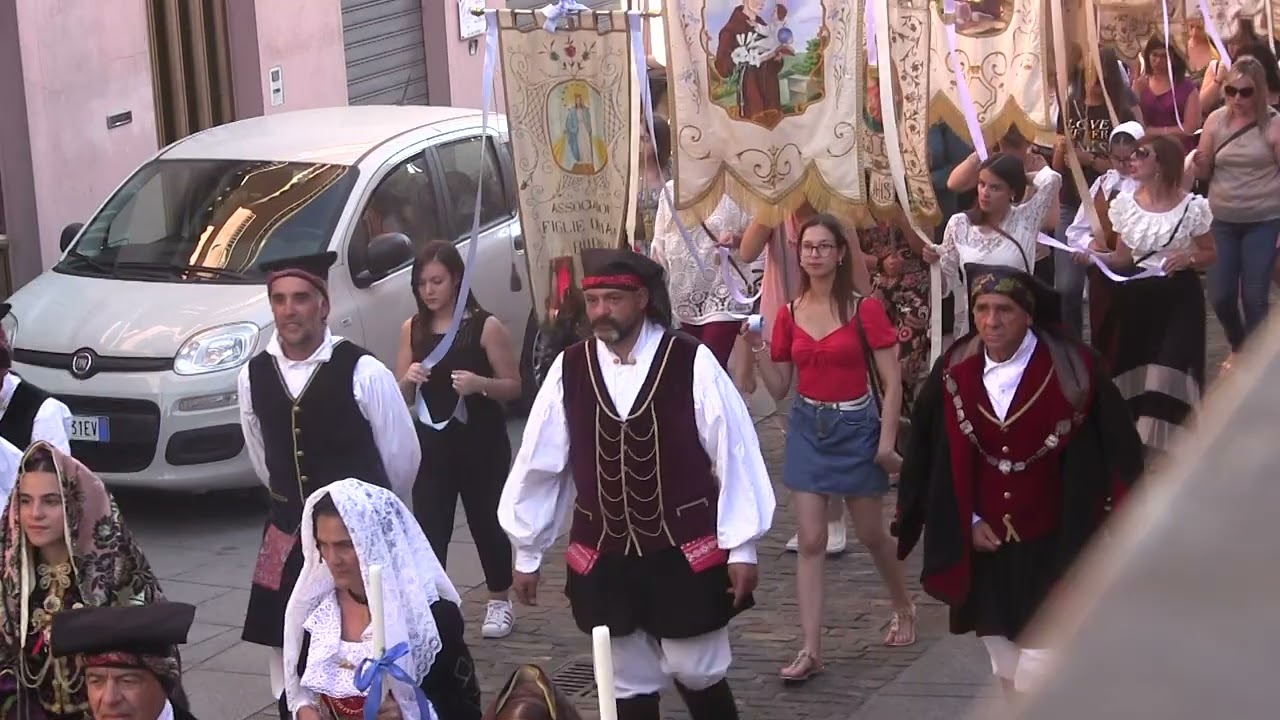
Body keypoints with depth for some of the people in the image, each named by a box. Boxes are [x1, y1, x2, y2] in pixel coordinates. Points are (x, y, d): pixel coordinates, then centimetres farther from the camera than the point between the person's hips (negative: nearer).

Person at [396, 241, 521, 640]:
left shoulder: (486, 326, -9)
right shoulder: (412, 329, 3)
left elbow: (513, 386, -6)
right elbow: (401, 398, 8)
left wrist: (479, 384, -24)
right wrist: (409, 380, -14)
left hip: (482, 443, -3)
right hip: (431, 443, 3)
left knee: (487, 521, 9)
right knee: (428, 528, -4)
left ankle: (500, 601, 27)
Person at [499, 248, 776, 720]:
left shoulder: (691, 363, -14)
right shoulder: (568, 370, -4)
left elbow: (733, 455, -10)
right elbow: (538, 464, 3)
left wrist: (741, 546, -7)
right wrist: (527, 553, 8)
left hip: (685, 555, -3)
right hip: (605, 560, 3)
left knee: (696, 674, 5)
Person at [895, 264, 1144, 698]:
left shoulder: (1070, 371, -14)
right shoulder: (954, 373, -4)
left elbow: (1116, 451, -8)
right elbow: (928, 459, 6)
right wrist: (965, 523, 0)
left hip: (1051, 549, -4)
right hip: (985, 548, 4)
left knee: (1038, 678, -7)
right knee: (1007, 670, 16)